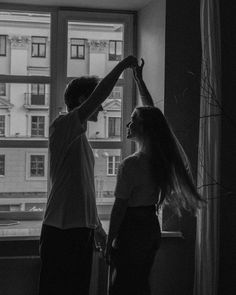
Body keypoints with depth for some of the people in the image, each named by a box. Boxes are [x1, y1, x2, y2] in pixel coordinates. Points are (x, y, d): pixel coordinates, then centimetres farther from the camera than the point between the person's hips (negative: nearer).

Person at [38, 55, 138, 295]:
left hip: (82, 230, 10)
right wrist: (122, 65, -13)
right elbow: (98, 95, -23)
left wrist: (98, 229, 24)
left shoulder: (80, 138, 21)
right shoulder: (62, 127, -7)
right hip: (61, 230, -9)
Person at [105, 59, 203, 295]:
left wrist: (109, 243, -9)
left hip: (131, 229, -8)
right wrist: (139, 80, 20)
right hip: (152, 228, 8)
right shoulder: (161, 157, 1)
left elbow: (119, 207, -17)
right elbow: (151, 112, 13)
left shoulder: (130, 165, -20)